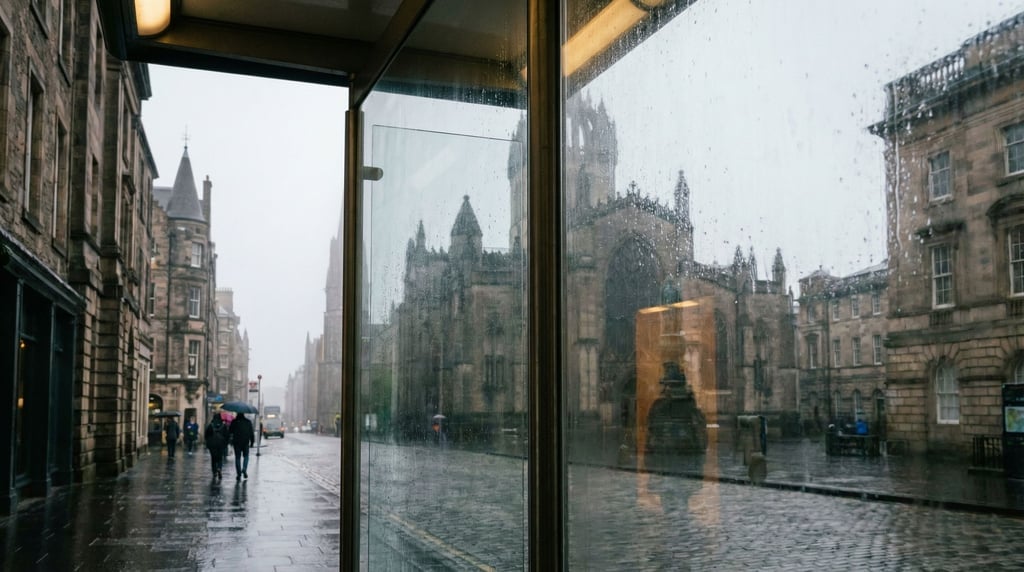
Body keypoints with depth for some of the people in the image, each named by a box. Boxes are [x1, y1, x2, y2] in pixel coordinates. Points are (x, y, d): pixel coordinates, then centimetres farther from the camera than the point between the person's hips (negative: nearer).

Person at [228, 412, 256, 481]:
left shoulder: (234, 422, -4)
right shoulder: (248, 422, 0)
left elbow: (230, 431, 1)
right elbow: (251, 432, 1)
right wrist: (252, 441, 7)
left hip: (237, 442, -1)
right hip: (246, 442, 1)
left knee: (238, 458, 6)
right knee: (246, 456, 17)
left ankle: (239, 474, 3)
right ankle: (244, 469, -6)